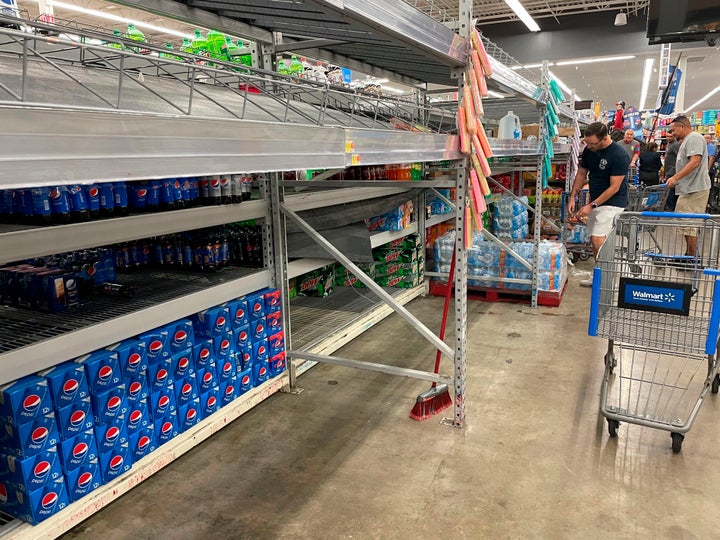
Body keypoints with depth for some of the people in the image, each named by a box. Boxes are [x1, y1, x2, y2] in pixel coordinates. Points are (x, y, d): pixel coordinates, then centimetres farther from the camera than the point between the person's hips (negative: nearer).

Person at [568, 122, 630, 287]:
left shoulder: (618, 155, -21)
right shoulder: (588, 150, 0)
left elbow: (614, 187, -20)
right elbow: (581, 174, 10)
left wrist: (592, 205, -21)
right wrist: (573, 196, -1)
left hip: (612, 202, -7)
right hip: (595, 201, 8)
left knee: (598, 239, -16)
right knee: (595, 239, 10)